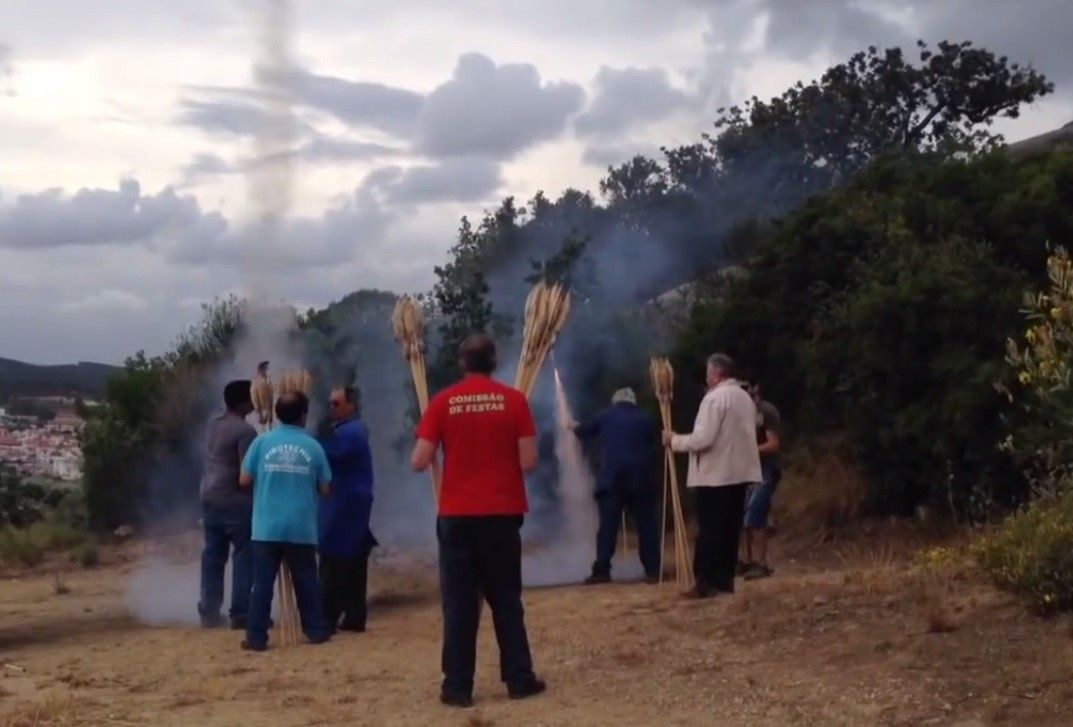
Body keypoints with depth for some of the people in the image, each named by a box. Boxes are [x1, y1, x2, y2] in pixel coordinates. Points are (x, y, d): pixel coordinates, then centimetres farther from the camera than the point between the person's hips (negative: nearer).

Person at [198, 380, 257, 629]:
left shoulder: (213, 423, 9)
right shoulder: (245, 430, -16)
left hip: (209, 498, 8)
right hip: (235, 501, -8)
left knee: (213, 555, 11)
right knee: (244, 556, 0)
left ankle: (209, 611, 13)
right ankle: (240, 613, -1)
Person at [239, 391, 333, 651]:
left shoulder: (262, 442, -3)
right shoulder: (313, 446, -1)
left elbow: (244, 480, 0)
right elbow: (325, 488, 4)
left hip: (267, 527, 0)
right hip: (302, 528, 1)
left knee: (262, 583, 3)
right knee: (307, 581, 13)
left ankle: (256, 637, 1)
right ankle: (317, 630, 20)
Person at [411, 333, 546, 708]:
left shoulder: (443, 402, -3)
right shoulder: (513, 400, -3)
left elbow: (420, 462, -6)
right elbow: (528, 462, -6)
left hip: (456, 515, 0)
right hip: (502, 514, 0)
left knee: (459, 603, 5)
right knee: (506, 599, 12)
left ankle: (458, 687, 6)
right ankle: (519, 679, 15)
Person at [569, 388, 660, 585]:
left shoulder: (605, 415, 10)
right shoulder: (645, 419, 10)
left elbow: (586, 433, 27)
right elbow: (652, 448, 15)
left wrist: (575, 427, 49)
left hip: (611, 478, 0)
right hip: (640, 478, 0)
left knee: (608, 525, 1)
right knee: (647, 524, 4)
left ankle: (601, 571, -1)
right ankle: (652, 571, 3)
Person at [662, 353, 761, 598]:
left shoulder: (714, 398, -14)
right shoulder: (745, 398, 14)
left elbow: (702, 439, -20)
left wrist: (674, 440, -6)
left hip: (715, 475, -8)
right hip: (739, 472, 8)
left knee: (709, 530, -3)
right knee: (730, 530, 9)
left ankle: (706, 583, -3)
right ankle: (724, 580, 11)